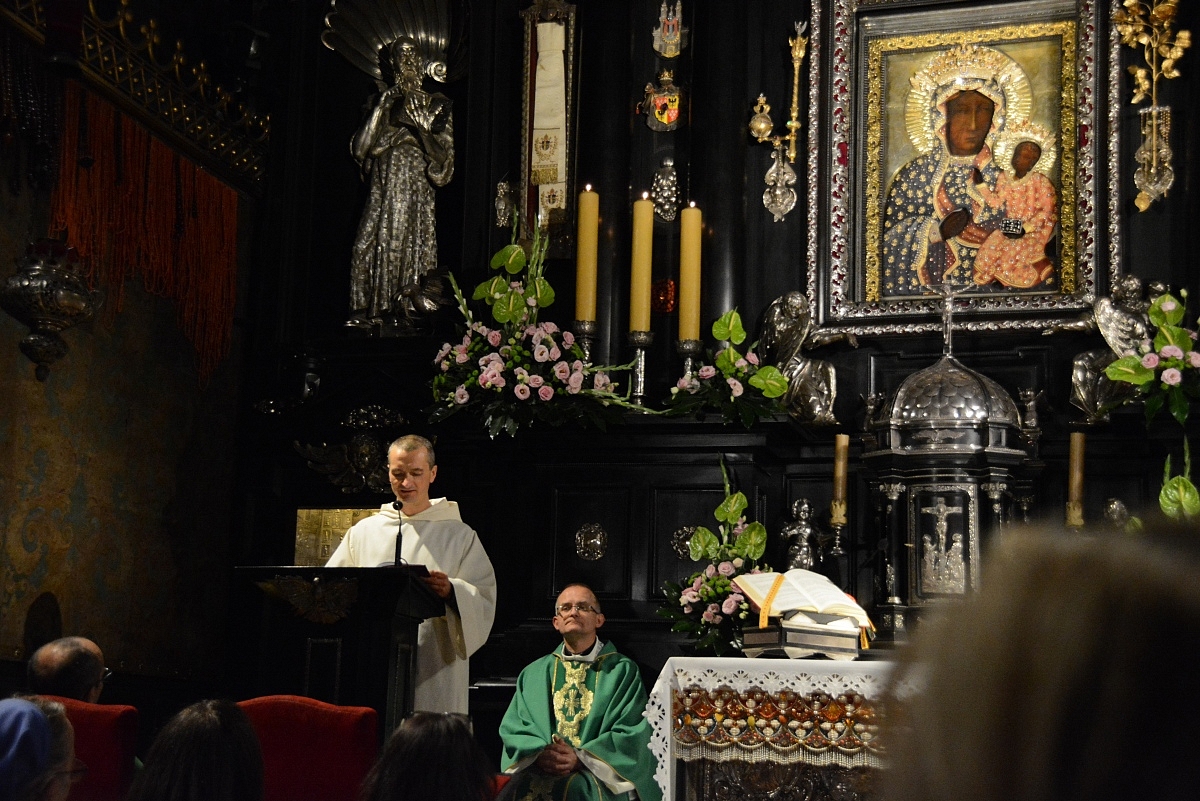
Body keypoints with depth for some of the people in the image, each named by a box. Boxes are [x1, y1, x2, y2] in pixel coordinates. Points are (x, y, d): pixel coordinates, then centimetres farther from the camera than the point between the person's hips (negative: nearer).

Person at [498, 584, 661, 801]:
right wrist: (539, 754, -11)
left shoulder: (622, 672, 10)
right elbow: (513, 727, 11)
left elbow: (631, 732, -1)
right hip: (539, 770, 2)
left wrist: (581, 758, -14)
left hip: (596, 776, -2)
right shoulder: (534, 674, 20)